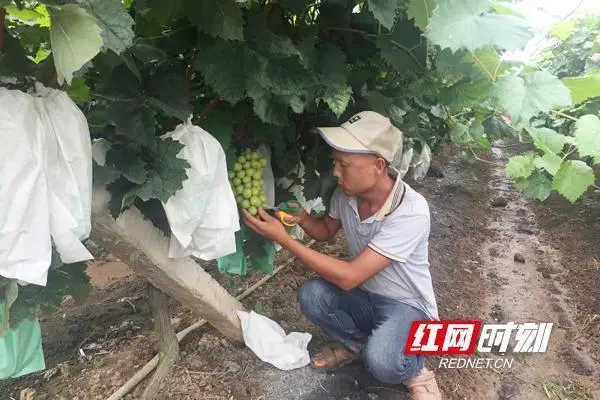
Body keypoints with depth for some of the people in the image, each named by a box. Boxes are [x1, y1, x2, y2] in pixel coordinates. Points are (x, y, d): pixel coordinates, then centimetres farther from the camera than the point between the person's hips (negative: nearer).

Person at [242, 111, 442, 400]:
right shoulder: (346, 192, -13)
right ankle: (354, 343, 10)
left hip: (406, 306, -5)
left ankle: (415, 370, 4)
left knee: (380, 361, -34)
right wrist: (303, 219, -16)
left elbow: (348, 277, -34)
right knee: (310, 295, -21)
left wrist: (283, 238, -32)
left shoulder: (411, 212, -33)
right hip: (364, 295, 6)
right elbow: (327, 231, 8)